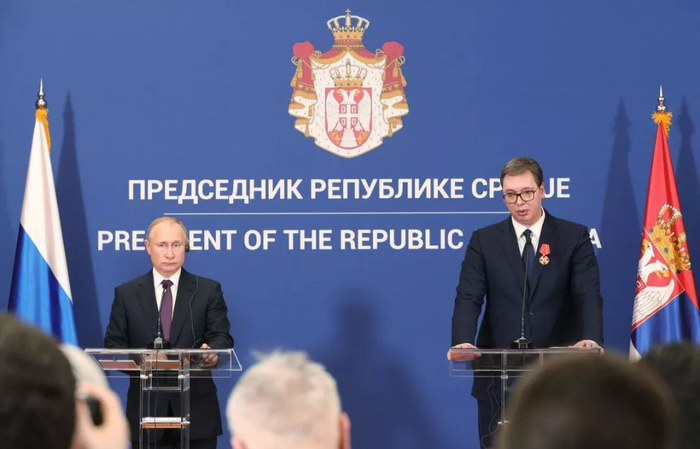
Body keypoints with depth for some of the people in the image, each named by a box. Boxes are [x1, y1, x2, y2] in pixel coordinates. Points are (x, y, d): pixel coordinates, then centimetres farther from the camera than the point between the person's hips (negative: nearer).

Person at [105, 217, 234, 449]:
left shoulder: (208, 290, 6)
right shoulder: (126, 293, 8)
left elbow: (222, 338, 0)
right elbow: (114, 343, 6)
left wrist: (210, 351, -25)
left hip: (196, 406, 0)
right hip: (146, 408, 0)